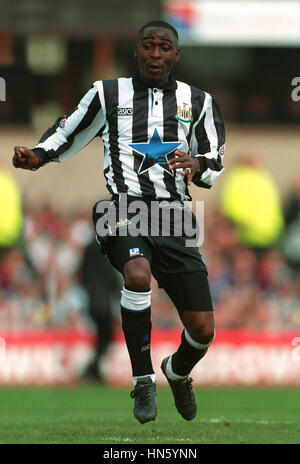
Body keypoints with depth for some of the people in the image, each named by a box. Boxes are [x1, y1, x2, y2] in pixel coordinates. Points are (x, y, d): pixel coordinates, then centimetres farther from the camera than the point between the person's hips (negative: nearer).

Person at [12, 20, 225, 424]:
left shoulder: (197, 102, 13)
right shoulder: (108, 94, 8)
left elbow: (215, 163, 17)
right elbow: (68, 134, 17)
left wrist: (197, 164, -7)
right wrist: (36, 157, -2)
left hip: (173, 215, 3)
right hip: (125, 210, -2)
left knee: (202, 330, -4)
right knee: (137, 274, -38)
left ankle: (179, 371, 35)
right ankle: (143, 382, -20)